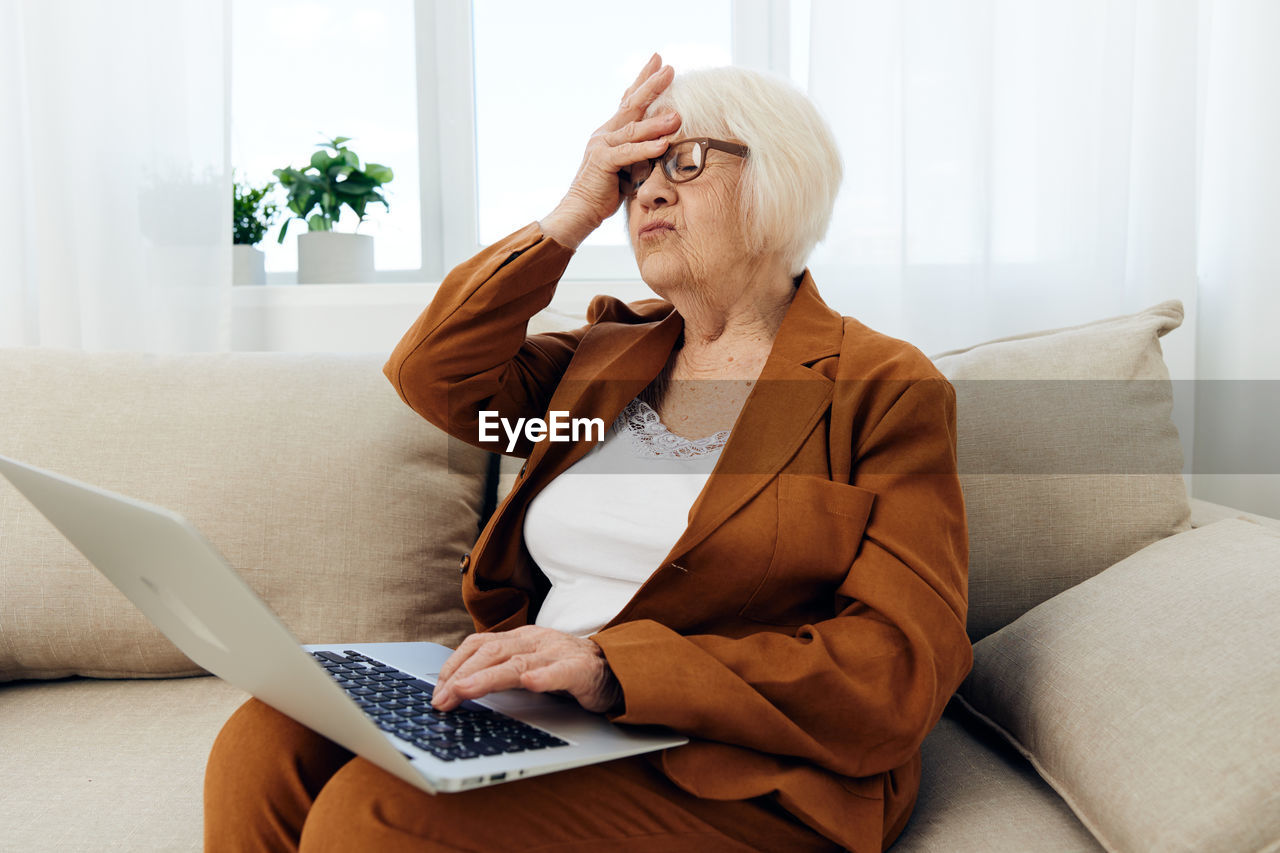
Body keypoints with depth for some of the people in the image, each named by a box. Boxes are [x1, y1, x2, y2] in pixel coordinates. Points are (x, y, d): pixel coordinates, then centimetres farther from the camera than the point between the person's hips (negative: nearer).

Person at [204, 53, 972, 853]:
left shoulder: (887, 390, -5)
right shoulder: (612, 354, 16)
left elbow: (900, 668, -14)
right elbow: (434, 374, 6)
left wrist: (613, 667, -24)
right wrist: (575, 215, 0)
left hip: (728, 774, -5)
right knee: (267, 744, -15)